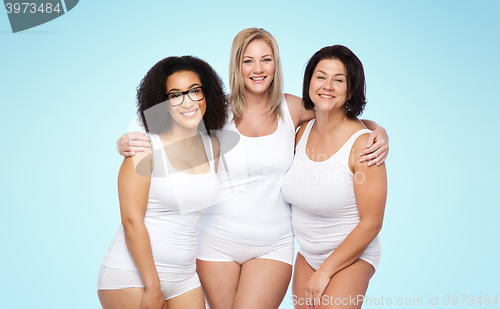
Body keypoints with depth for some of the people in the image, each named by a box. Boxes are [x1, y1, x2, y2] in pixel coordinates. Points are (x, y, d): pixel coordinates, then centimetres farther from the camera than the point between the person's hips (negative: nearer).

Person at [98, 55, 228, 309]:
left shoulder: (212, 146, 4)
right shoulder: (145, 148, -12)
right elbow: (132, 221, -15)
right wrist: (152, 286, -15)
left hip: (184, 277, 5)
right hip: (131, 275, -5)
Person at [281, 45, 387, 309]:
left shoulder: (363, 144, -21)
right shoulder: (302, 132, -4)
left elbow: (371, 223, -18)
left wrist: (325, 272, -13)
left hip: (352, 256, -5)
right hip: (306, 254, 5)